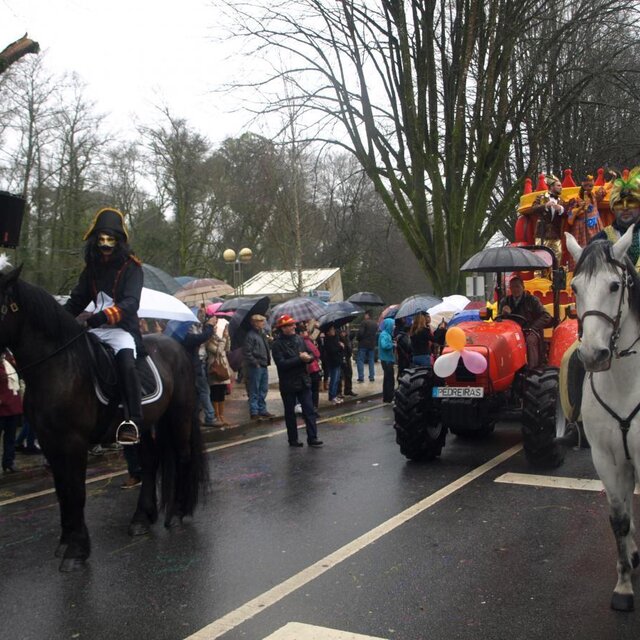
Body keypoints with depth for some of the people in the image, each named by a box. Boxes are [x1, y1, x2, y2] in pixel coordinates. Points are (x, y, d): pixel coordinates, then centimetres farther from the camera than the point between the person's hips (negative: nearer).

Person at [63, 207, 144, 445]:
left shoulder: (131, 266, -4)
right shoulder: (92, 267, 15)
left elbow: (131, 302, -18)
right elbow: (77, 300, 18)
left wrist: (105, 315, -34)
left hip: (122, 328, -7)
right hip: (96, 328, 7)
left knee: (126, 363, -33)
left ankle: (133, 421, -33)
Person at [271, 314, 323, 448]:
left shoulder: (299, 339, 5)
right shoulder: (278, 344, -11)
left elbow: (311, 355, 9)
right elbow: (281, 363, -22)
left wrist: (308, 357, -15)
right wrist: (300, 359, -22)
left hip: (303, 381, 4)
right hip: (288, 384, -4)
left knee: (309, 410, 2)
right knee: (290, 413, 9)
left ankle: (312, 438, 8)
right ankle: (293, 439, 20)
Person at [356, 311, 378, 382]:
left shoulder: (364, 322, -13)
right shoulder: (375, 324, 9)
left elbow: (360, 333, -18)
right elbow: (376, 333, 14)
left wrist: (358, 339, -1)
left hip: (363, 344, -6)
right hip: (372, 344, 6)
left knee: (360, 360, -1)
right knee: (371, 360, 12)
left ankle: (361, 377, -8)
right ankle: (372, 377, 12)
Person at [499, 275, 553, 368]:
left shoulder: (532, 300, 9)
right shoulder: (505, 301, 18)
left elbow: (546, 316, 0)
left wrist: (532, 328, -12)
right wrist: (504, 314, -11)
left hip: (530, 332, -2)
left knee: (530, 340, -37)